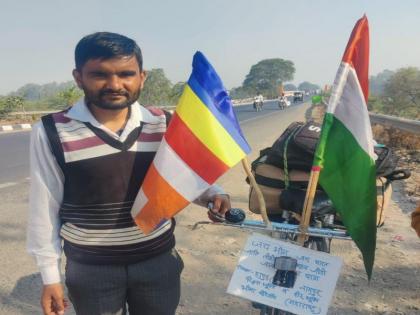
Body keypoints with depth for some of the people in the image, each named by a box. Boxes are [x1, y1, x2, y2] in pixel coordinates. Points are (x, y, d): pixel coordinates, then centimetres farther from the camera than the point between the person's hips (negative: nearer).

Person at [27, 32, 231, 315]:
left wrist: (211, 193, -15)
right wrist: (50, 275, -1)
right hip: (89, 268, -1)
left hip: (159, 260, 2)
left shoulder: (164, 124, -7)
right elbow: (45, 208, -4)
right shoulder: (52, 133, -12)